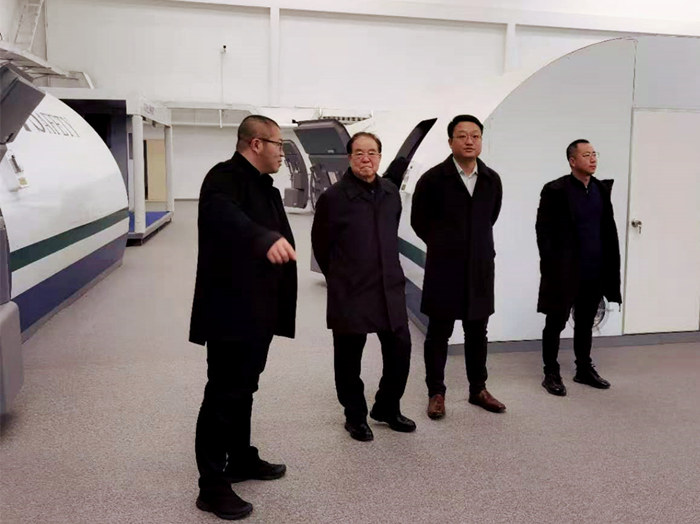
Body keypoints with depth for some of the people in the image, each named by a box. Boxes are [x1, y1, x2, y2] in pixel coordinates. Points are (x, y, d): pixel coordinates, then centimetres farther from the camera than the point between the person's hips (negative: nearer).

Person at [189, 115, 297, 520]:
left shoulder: (264, 186, 16)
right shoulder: (225, 178, -15)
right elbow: (225, 216, -39)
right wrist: (265, 238, -55)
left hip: (259, 310, 10)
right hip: (231, 311, -10)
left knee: (243, 389, 20)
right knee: (223, 395, -2)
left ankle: (242, 459, 35)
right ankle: (212, 486, 9)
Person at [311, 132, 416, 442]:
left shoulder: (391, 193, 5)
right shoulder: (334, 197, -10)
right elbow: (320, 245, 0)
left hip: (390, 288, 5)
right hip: (350, 294, -4)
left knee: (400, 350, 9)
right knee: (349, 357, 7)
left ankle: (387, 408, 31)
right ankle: (355, 416, 28)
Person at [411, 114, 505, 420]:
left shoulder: (492, 180, 4)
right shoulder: (433, 179, -8)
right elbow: (419, 221, 3)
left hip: (480, 268, 4)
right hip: (443, 269, -3)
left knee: (477, 332, 12)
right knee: (438, 333, 5)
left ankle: (478, 389, 27)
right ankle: (436, 393, 18)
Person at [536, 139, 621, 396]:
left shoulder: (602, 189, 9)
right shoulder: (555, 190, -8)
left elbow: (609, 228, 11)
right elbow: (543, 230, -10)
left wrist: (610, 265, 5)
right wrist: (551, 266, -13)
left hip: (594, 272, 6)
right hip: (564, 271, -5)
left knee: (585, 323, 17)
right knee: (556, 324, 5)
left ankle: (584, 369, 31)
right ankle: (551, 374, 16)